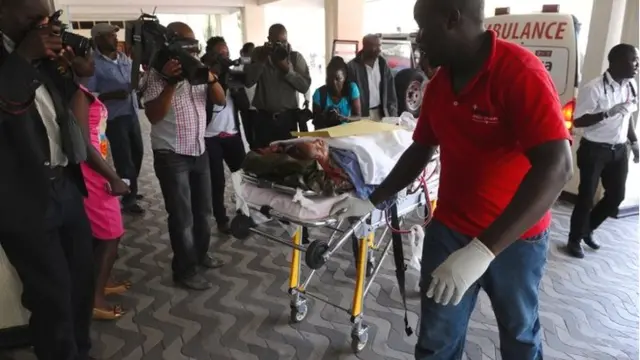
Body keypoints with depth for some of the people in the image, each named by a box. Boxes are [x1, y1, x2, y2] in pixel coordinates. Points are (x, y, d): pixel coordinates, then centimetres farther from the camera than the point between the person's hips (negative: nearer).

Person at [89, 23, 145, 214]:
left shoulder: (124, 58, 8)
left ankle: (131, 191, 36)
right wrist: (112, 95, -24)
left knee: (137, 152, 17)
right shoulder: (94, 64, -11)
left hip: (132, 113, 7)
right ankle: (128, 200, 15)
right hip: (114, 118, -7)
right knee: (124, 159, 0)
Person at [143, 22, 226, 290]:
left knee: (203, 210, 17)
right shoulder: (158, 75, -11)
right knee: (183, 217, 1)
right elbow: (153, 116, -21)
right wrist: (171, 82, -29)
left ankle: (201, 254, 36)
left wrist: (210, 77, -17)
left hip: (199, 151, 7)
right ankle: (185, 270, 15)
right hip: (171, 156, -6)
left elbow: (221, 101, 1)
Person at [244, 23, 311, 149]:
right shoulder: (258, 53, 4)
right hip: (263, 117, 1)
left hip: (287, 118, 0)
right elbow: (248, 82, -7)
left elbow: (305, 86, -8)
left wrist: (287, 69, -17)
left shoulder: (296, 57, 1)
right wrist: (262, 60, -14)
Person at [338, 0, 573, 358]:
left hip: (515, 237, -4)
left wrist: (483, 250, -37)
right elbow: (420, 152, 11)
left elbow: (556, 167, -31)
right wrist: (372, 201, 3)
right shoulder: (438, 85, 0)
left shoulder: (520, 72, -22)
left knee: (519, 330, 21)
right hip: (449, 229, 5)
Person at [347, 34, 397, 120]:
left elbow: (390, 91, 8)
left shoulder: (382, 63, 6)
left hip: (380, 111, 5)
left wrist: (393, 113, 1)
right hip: (362, 114, -5)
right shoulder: (353, 66, -11)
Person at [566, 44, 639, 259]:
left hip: (619, 150, 7)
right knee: (586, 197, 0)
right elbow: (578, 121, -18)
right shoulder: (594, 88, -18)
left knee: (616, 195, 12)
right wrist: (608, 113, -28)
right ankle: (575, 240, 17)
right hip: (594, 150, -7)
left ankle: (588, 229, 33)